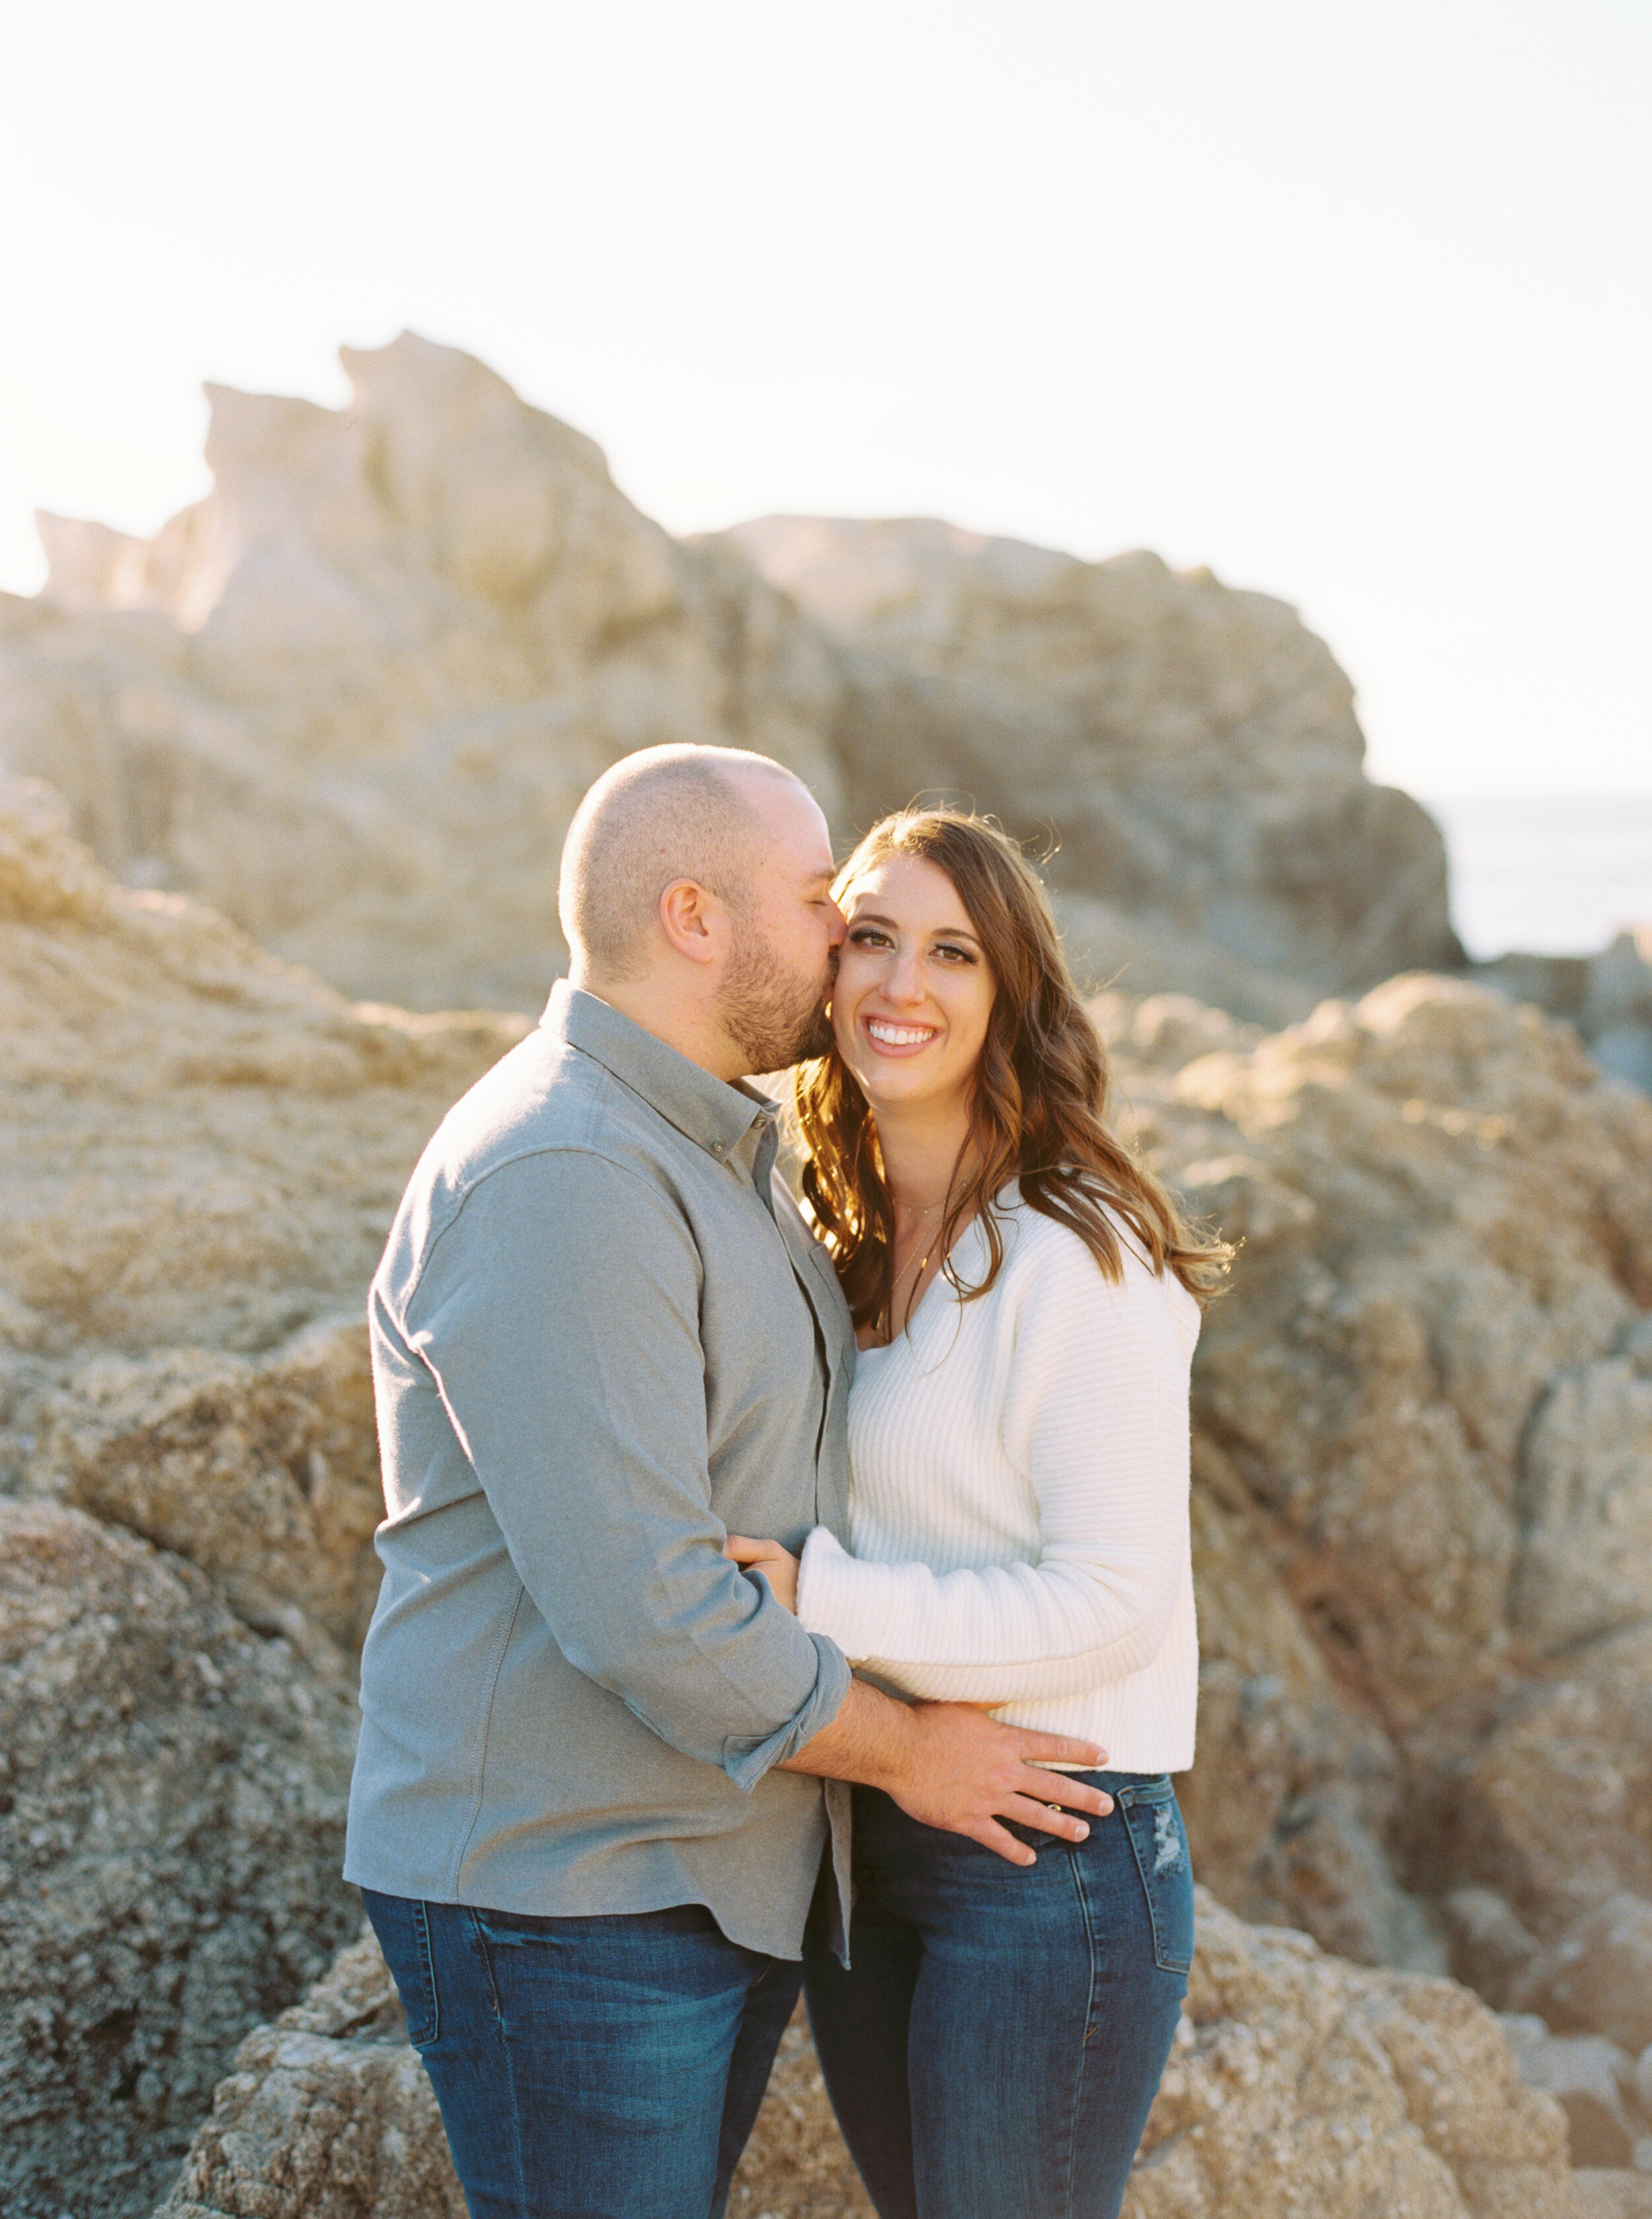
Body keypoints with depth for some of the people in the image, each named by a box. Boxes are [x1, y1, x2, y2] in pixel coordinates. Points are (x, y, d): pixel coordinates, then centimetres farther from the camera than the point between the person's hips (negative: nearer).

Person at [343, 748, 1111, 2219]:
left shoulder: (710, 1156, 12)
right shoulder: (555, 1180, -23)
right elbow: (637, 1604, -27)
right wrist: (901, 1750, -14)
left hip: (730, 1868, 10)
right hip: (566, 1900, -9)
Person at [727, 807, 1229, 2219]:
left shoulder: (1075, 1258, -17)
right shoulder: (848, 1242, 7)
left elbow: (1116, 1601, -19)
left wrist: (817, 1601, -22)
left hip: (1051, 1862, -7)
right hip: (863, 1838, 8)